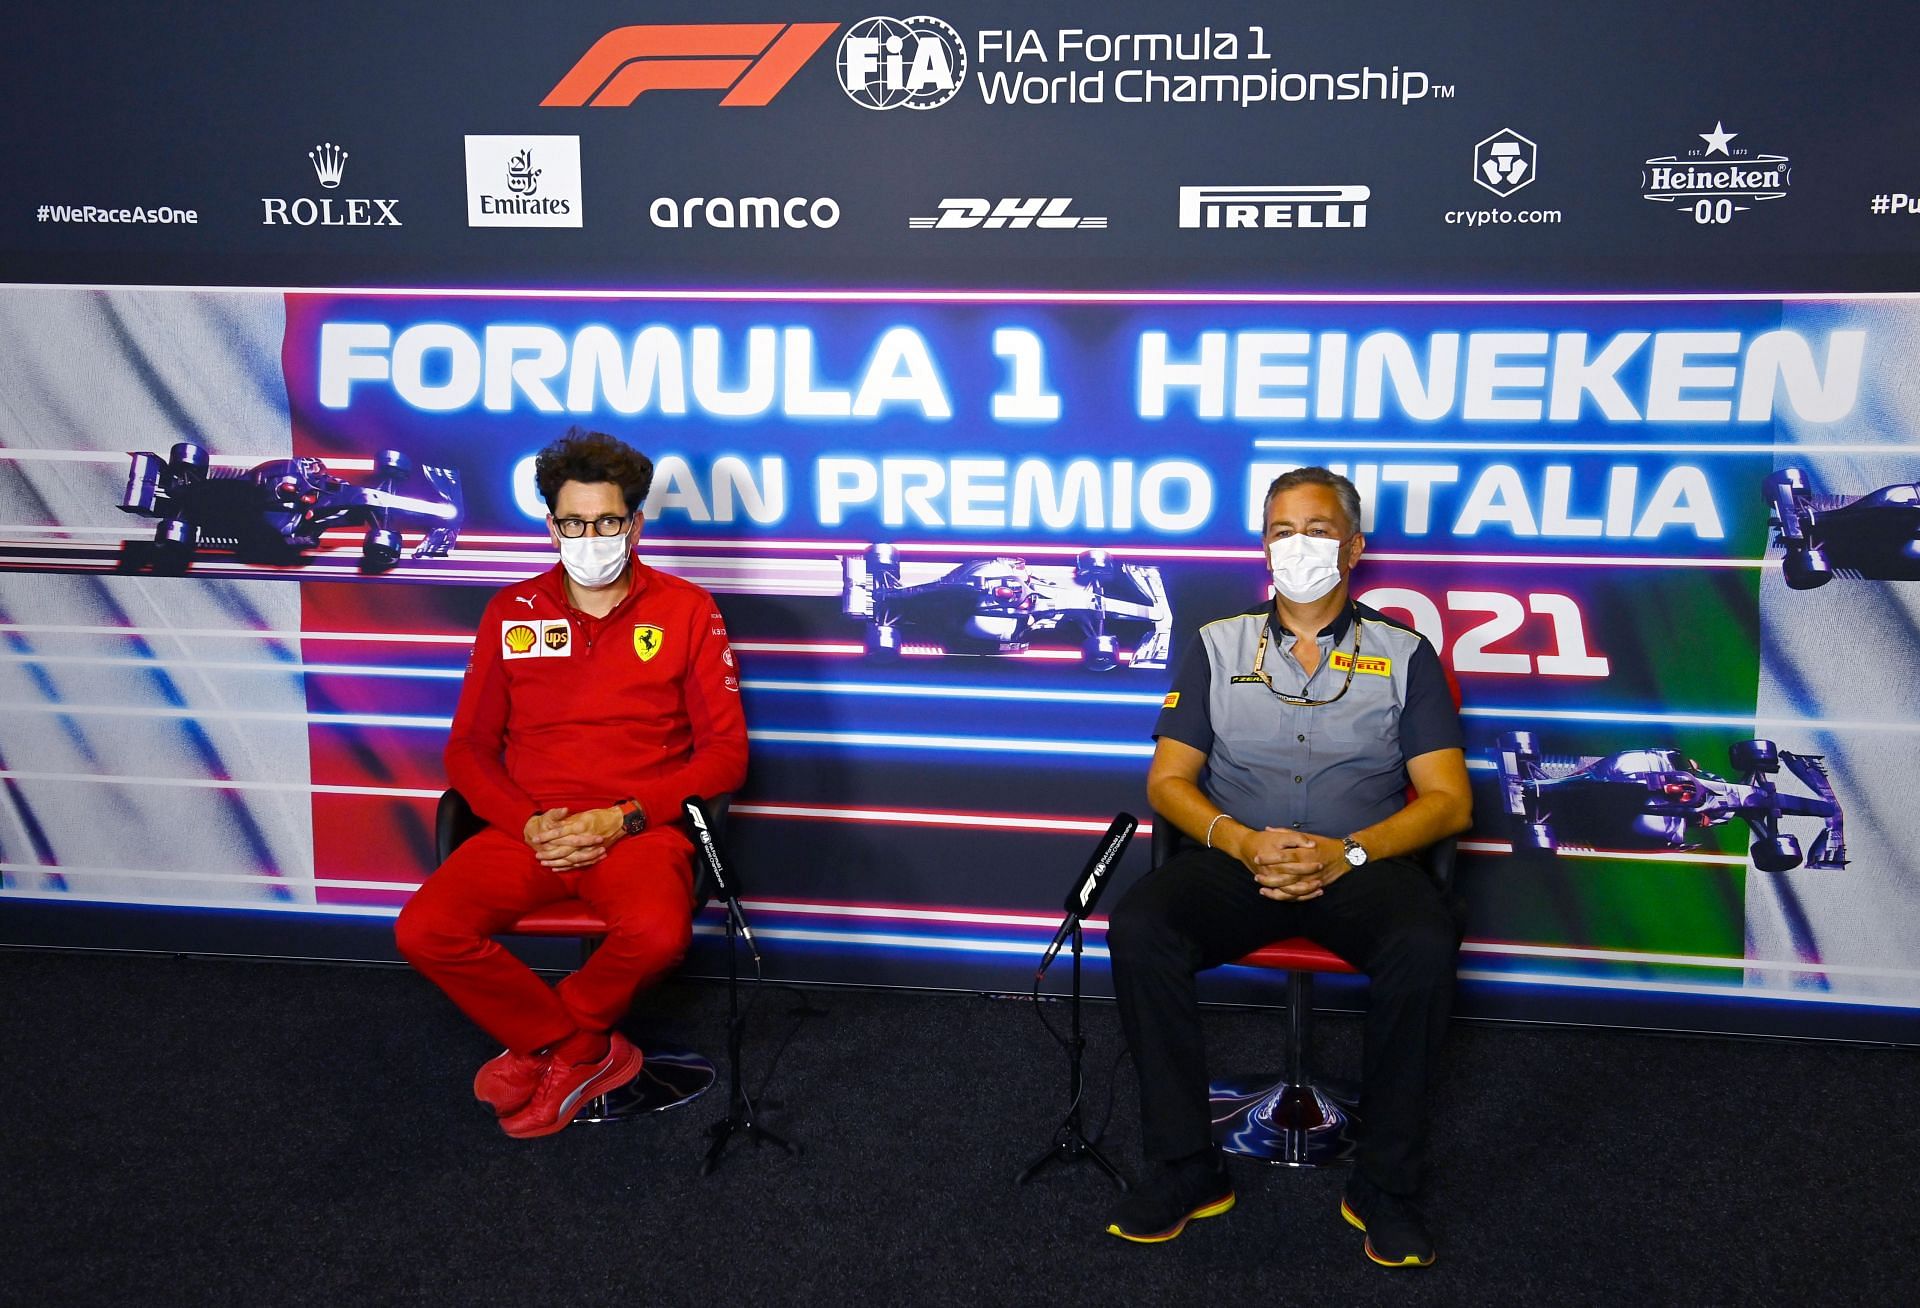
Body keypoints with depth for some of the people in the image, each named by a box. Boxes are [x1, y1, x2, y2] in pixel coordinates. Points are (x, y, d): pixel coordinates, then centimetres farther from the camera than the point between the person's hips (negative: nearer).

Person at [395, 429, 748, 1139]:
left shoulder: (686, 611, 3)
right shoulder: (512, 613, 11)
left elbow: (726, 752, 1)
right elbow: (468, 747, 13)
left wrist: (621, 819, -12)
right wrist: (528, 824, -7)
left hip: (639, 829, -2)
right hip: (528, 829, 3)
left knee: (657, 934, -35)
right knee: (424, 931, -23)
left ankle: (542, 1045, -2)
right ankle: (587, 1052, -4)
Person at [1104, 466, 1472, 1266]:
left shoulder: (1403, 654, 10)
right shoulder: (1218, 647, 14)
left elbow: (1449, 800, 3)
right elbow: (1166, 781, 7)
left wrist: (1348, 852, -15)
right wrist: (1241, 841, -13)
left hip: (1361, 863, -1)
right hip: (1233, 857, 1)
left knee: (1424, 945, -34)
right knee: (1137, 929, -29)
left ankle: (1385, 1185, -15)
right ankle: (1185, 1170, -15)